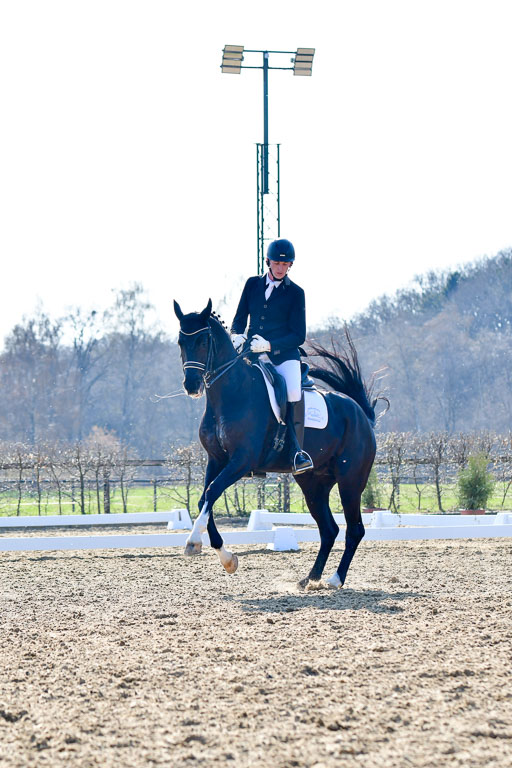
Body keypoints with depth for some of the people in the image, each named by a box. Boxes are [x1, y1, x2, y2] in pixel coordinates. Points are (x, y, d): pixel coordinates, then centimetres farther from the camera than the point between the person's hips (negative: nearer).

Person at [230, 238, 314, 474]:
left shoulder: (295, 293, 1)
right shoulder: (253, 284, 10)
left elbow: (298, 335, -2)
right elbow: (239, 319, 15)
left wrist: (269, 345, -17)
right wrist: (238, 337, -9)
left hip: (284, 354, -3)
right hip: (252, 353, 3)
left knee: (294, 393, -28)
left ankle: (296, 451, -16)